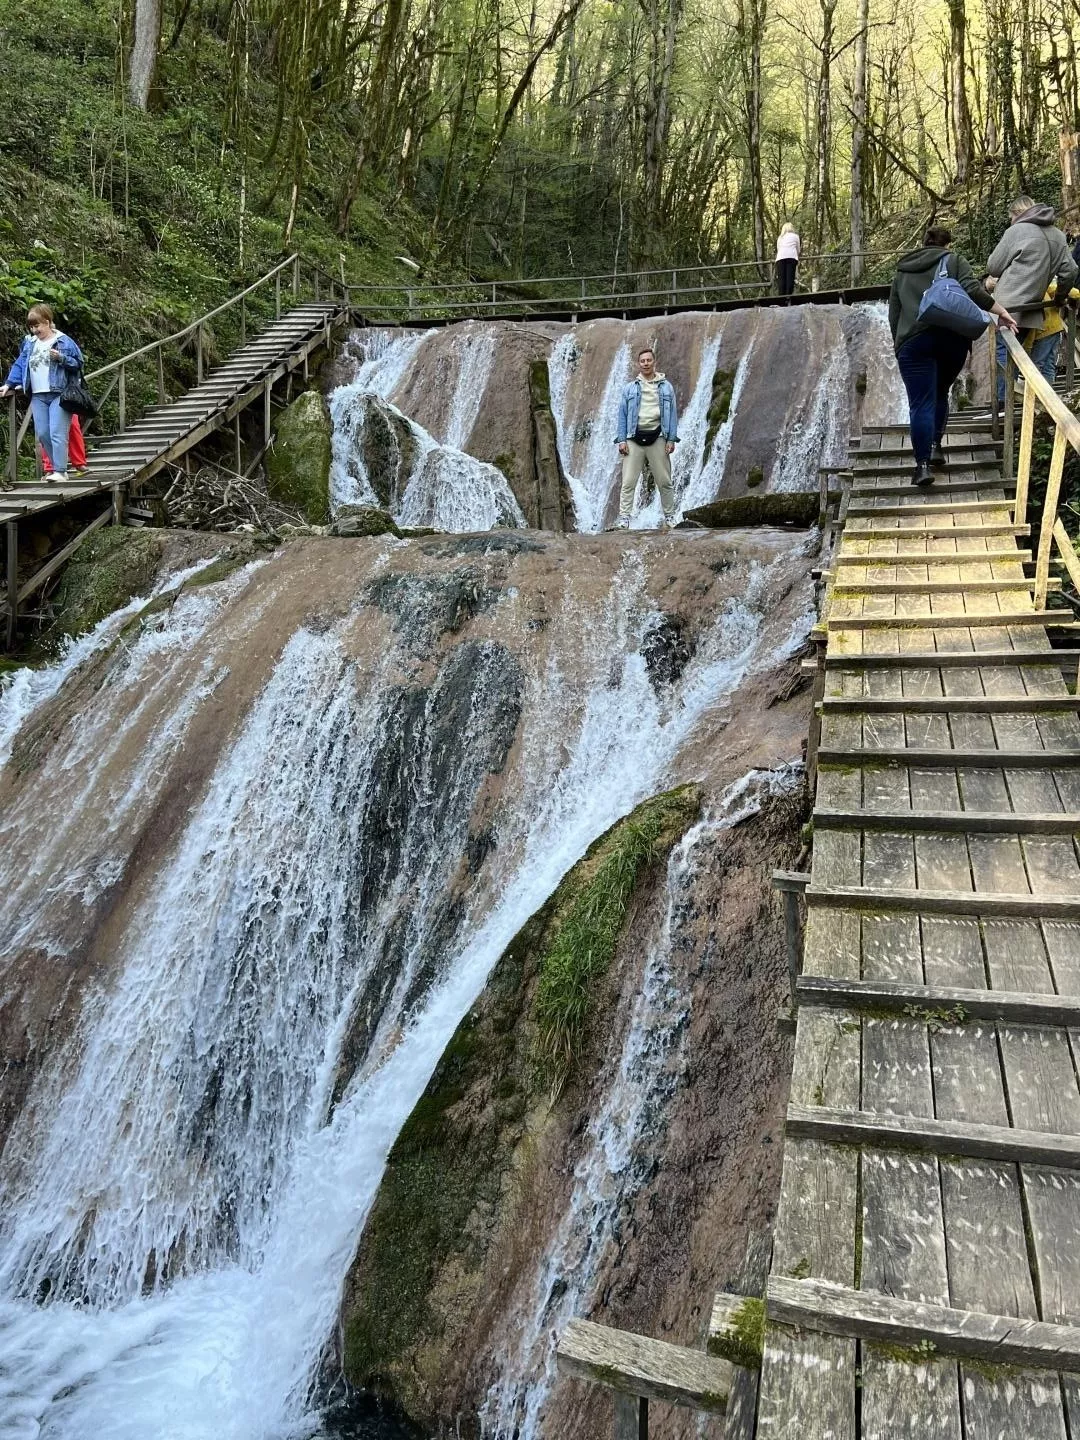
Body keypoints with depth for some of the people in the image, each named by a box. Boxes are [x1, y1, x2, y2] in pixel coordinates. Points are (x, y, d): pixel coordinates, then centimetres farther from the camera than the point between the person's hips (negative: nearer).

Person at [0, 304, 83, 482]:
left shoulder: (64, 341, -1)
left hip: (59, 395, -6)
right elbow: (19, 365, 17)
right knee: (42, 435, 4)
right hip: (38, 396, 6)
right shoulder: (29, 343, 15)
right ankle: (58, 468, 12)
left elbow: (78, 363, -2)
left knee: (57, 434, -13)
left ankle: (60, 471, -12)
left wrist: (61, 358, -18)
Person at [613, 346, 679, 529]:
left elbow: (672, 414, 7)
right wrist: (621, 440, -2)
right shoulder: (629, 388, 11)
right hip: (634, 438, 0)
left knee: (664, 481, 4)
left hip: (657, 438, 0)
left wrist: (672, 439, -2)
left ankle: (669, 516, 14)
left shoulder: (666, 387, 10)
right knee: (628, 482, -6)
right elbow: (622, 415, 8)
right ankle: (624, 518, -6)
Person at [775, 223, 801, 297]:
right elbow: (798, 250, 25)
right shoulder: (795, 236, 22)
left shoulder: (779, 238, 28)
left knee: (781, 279, -6)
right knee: (790, 278, -8)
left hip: (780, 257, 2)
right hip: (792, 257, -2)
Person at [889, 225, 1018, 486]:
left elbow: (893, 313, 19)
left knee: (921, 404, -5)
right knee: (940, 394, 20)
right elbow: (972, 290, -6)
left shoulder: (902, 271, 21)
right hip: (952, 337, 0)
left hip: (913, 340, 0)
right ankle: (935, 445, 12)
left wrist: (899, 343, 27)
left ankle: (923, 464, -14)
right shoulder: (954, 261, 12)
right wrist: (1001, 312, -4)